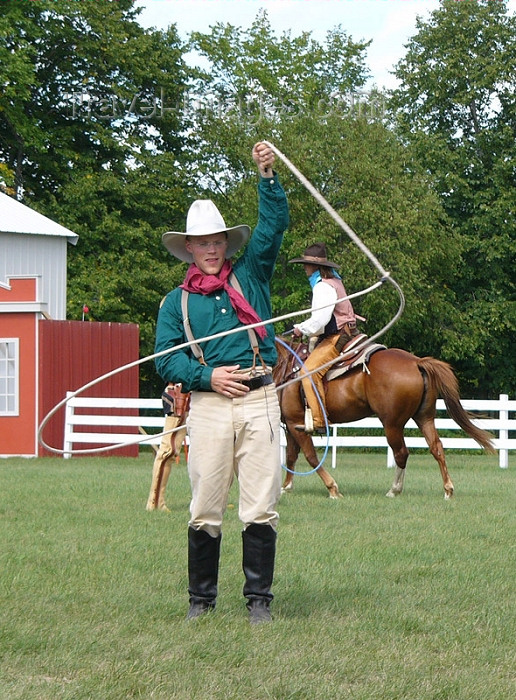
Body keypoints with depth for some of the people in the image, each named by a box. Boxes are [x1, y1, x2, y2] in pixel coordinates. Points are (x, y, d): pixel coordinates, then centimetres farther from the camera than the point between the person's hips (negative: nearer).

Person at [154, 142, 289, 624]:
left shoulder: (250, 277, 14)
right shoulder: (178, 301, 13)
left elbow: (273, 225, 4)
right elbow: (165, 358, 6)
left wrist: (267, 176, -8)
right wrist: (207, 375, -9)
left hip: (259, 401, 0)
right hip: (208, 404, 0)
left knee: (260, 509, -2)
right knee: (205, 511, 1)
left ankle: (259, 600, 4)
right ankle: (201, 599, 11)